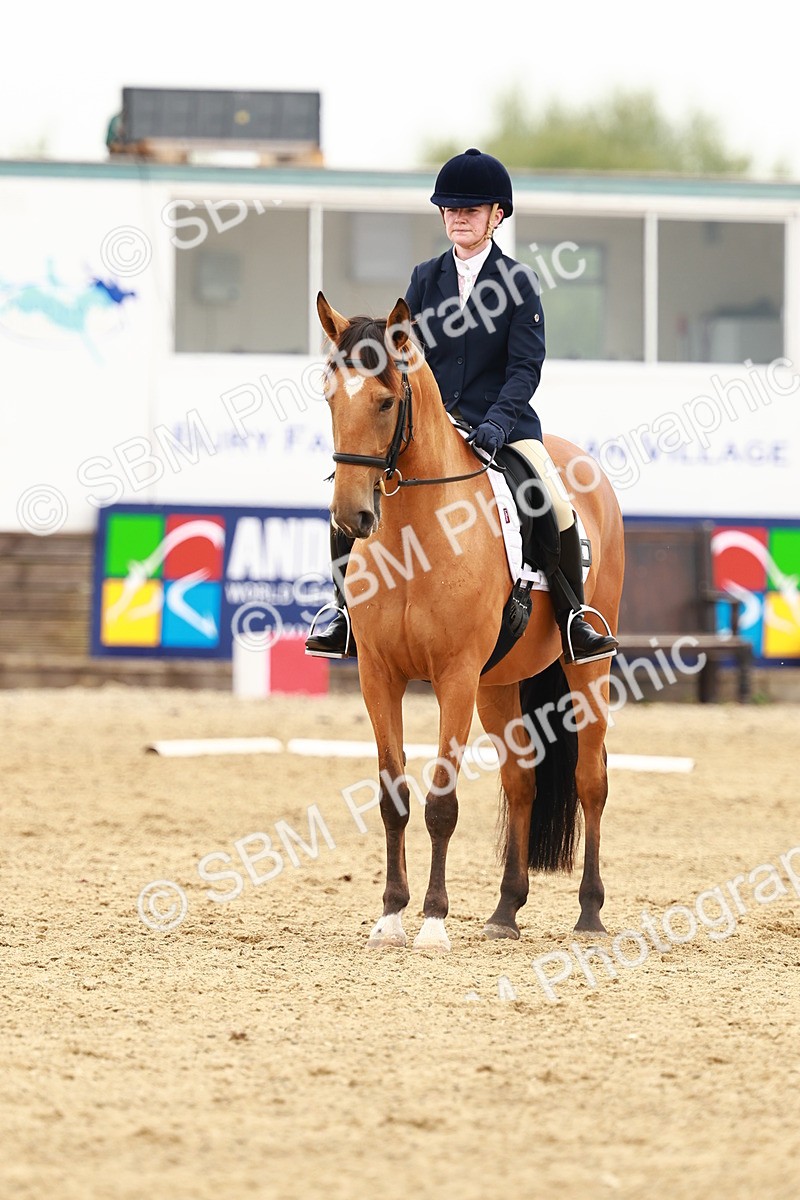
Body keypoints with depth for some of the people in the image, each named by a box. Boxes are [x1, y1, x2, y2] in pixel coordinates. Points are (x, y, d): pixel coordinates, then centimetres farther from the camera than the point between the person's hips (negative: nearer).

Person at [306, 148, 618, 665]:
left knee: (557, 508, -25)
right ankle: (348, 615, -1)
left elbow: (526, 367, -6)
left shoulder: (518, 281, 0)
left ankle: (573, 619, -8)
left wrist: (496, 421, -21)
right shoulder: (426, 278, 10)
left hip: (503, 421, -3)